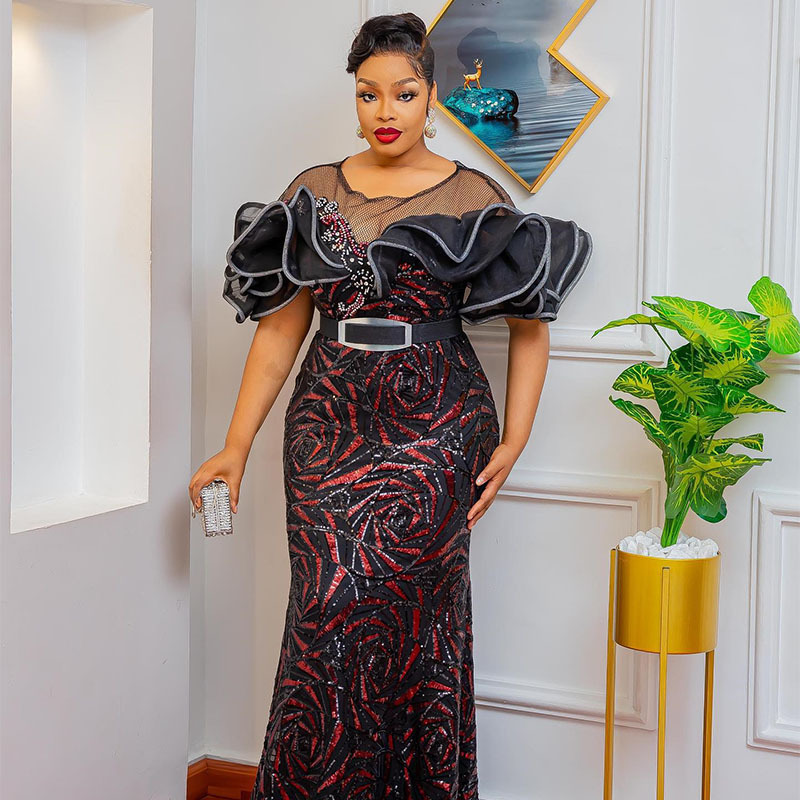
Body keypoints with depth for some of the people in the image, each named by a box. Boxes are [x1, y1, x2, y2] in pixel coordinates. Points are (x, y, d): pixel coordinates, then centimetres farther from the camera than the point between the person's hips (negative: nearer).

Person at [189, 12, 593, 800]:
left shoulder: (474, 198, 1)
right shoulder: (314, 194, 9)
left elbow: (531, 326, 6)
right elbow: (279, 327, 9)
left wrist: (512, 442, -2)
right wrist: (237, 446, 5)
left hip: (433, 432, -3)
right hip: (330, 425, 3)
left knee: (384, 607, -6)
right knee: (326, 608, -1)